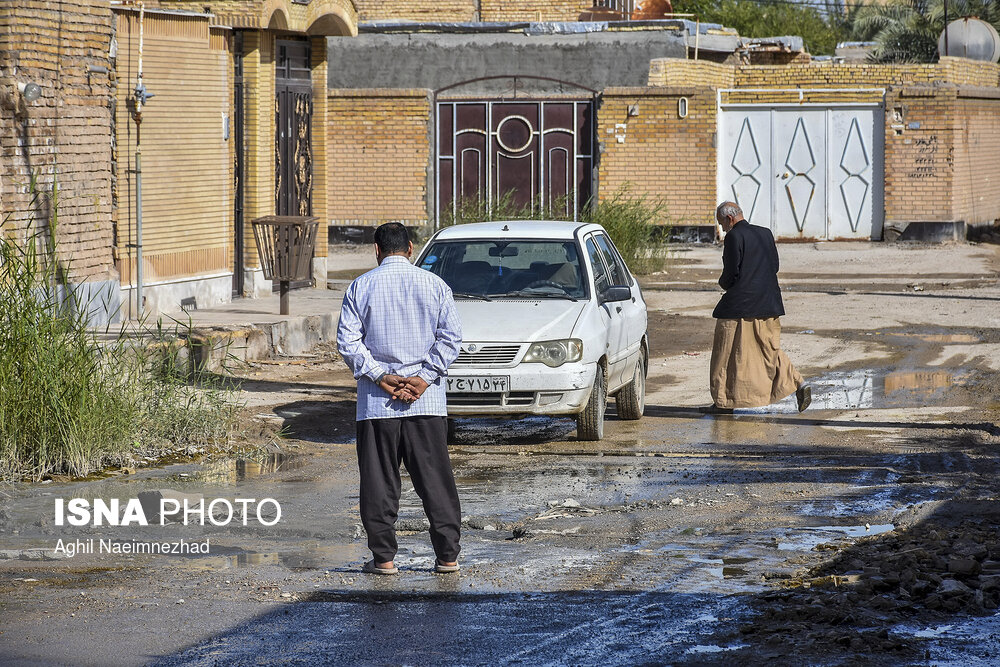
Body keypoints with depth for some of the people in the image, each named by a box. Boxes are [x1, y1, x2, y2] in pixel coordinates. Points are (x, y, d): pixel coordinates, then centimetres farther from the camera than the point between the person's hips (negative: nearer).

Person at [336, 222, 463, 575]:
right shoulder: (434, 284, 4)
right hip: (427, 400, 1)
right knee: (435, 479, 6)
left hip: (377, 401, -1)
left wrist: (380, 376, -8)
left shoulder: (361, 287, 2)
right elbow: (451, 336, -3)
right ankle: (447, 555, 7)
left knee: (379, 481, 5)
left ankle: (384, 557, 5)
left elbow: (347, 341, -5)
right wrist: (425, 377, -7)